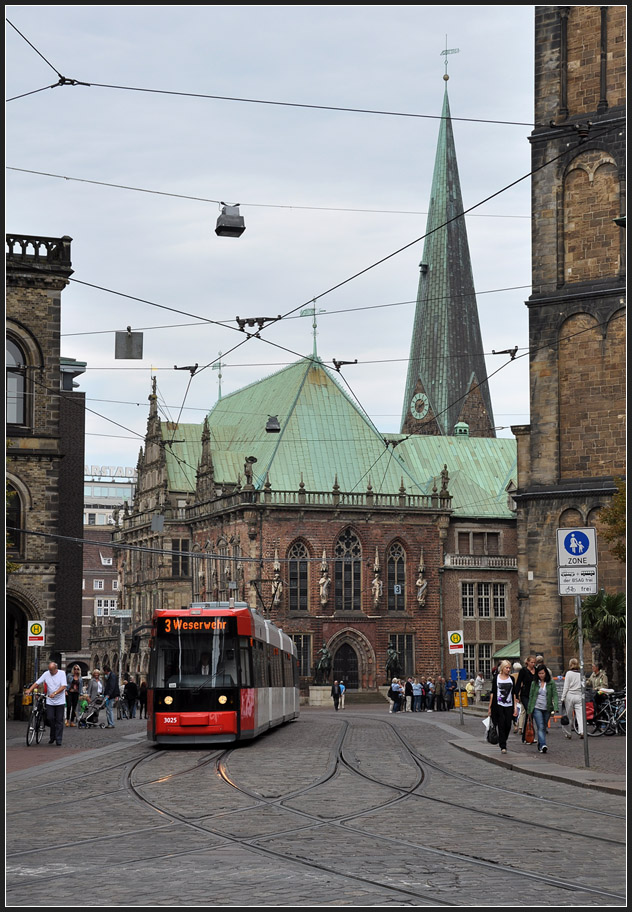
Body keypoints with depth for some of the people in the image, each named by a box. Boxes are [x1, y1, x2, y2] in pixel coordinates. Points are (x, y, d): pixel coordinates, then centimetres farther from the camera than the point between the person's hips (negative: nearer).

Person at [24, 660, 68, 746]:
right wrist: (29, 690, -15)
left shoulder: (62, 674, -6)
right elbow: (37, 683, 0)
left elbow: (63, 686, -16)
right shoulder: (46, 674, 2)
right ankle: (52, 737, 19)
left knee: (59, 721, -1)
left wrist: (54, 693, -28)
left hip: (60, 701, -3)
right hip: (50, 701, 3)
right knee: (50, 719, -2)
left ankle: (58, 740, 3)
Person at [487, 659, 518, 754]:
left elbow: (514, 693, 11)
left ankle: (502, 742, 24)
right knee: (501, 725, -7)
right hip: (498, 705, -3)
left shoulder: (511, 678, 10)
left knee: (508, 725, 0)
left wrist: (515, 706, 5)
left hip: (509, 705, 3)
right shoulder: (496, 678, 2)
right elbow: (492, 692, 3)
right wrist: (490, 706, 0)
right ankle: (503, 746, -4)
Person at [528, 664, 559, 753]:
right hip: (537, 708, -1)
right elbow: (531, 696, 11)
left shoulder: (551, 683, 1)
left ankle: (540, 744, 25)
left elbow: (555, 695, -5)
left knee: (544, 727, 9)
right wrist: (529, 710, 10)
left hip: (547, 709, 1)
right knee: (540, 727, -14)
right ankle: (543, 745, -25)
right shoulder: (534, 683, 6)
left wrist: (555, 708, -18)